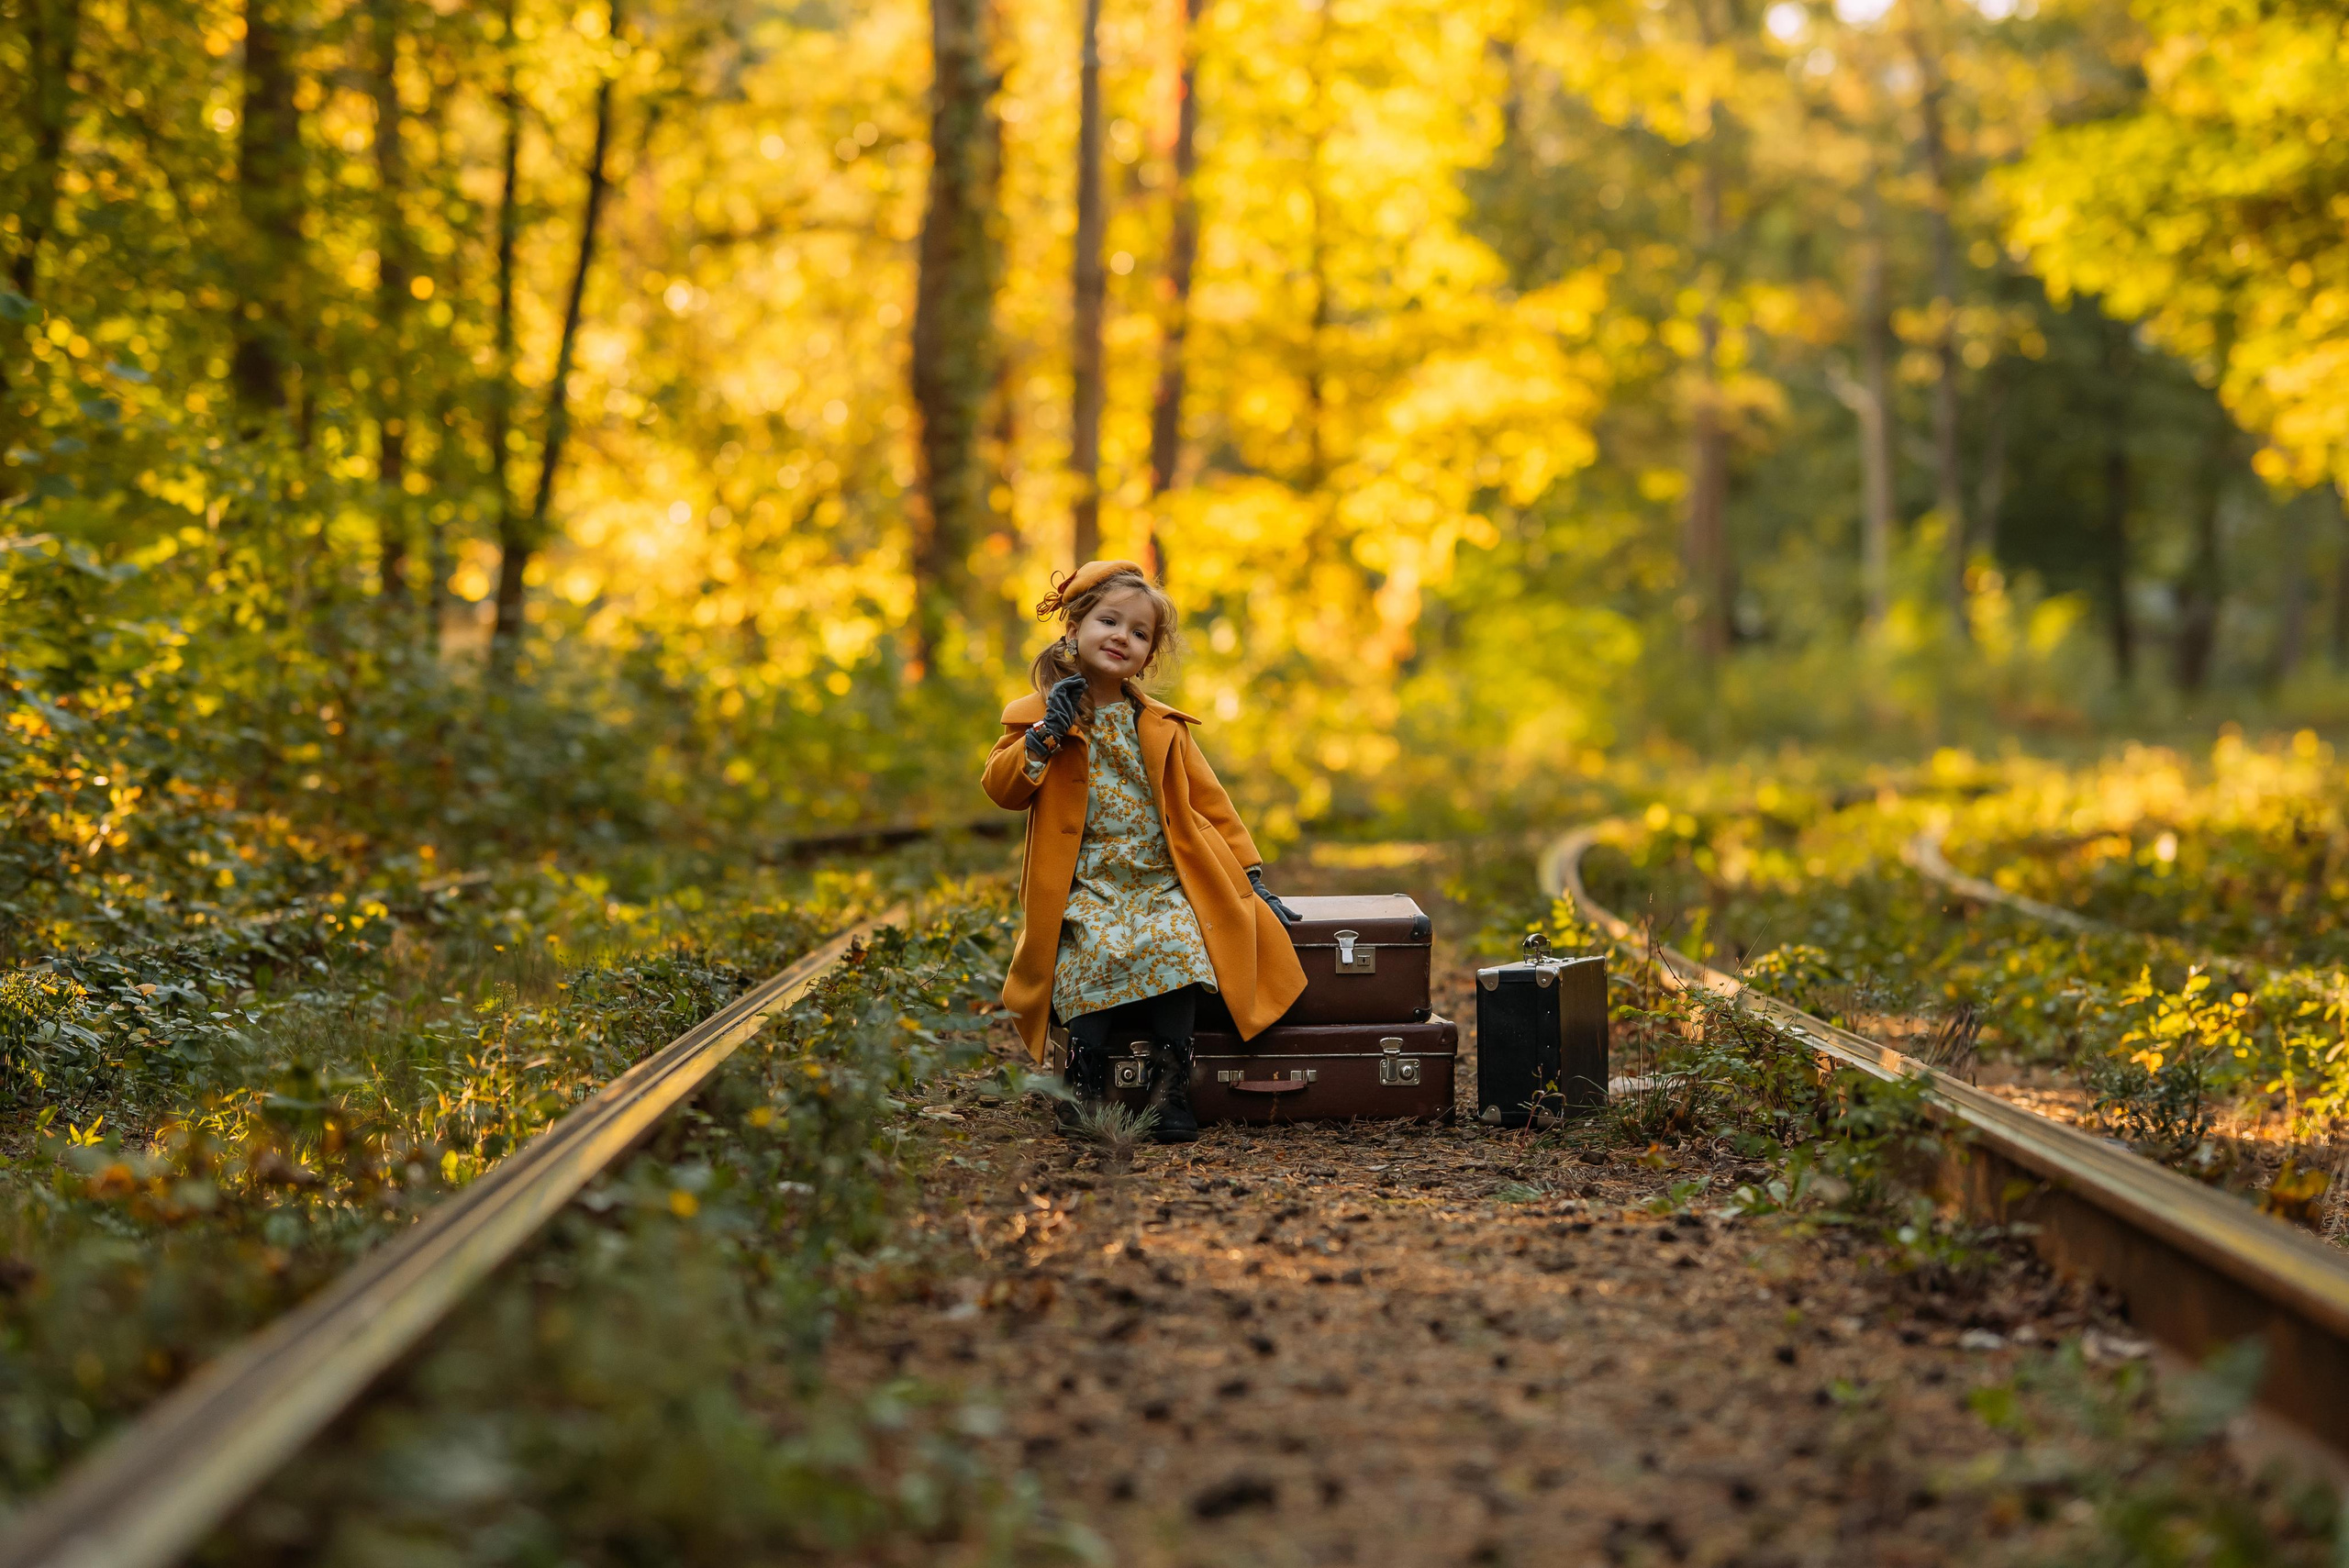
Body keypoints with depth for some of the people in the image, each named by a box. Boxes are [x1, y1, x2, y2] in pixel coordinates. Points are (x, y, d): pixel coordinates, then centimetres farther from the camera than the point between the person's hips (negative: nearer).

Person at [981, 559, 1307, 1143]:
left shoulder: (1161, 727, 14)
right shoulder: (1037, 717, 8)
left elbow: (1209, 802, 17)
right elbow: (1001, 789, -4)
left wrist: (1252, 877, 12)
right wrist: (1047, 733, -14)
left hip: (1164, 883, 2)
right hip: (1086, 887, -1)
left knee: (1176, 943, -29)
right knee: (1091, 951, -32)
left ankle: (1170, 1083, -21)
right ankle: (1086, 1077, -17)